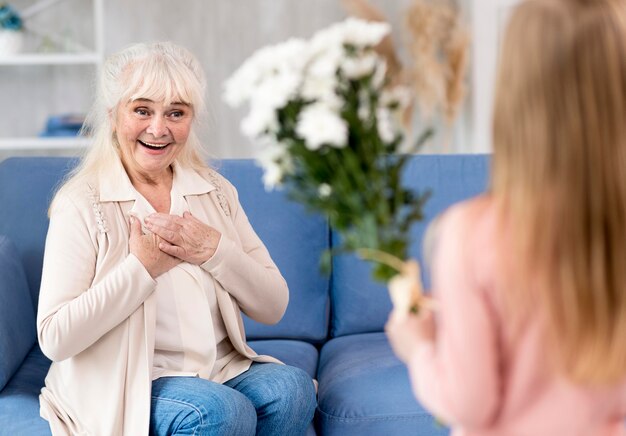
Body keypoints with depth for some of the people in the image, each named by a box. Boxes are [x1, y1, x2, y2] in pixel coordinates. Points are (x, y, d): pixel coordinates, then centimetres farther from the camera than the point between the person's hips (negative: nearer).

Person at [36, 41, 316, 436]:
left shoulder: (217, 192, 7)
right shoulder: (81, 204, -8)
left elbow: (274, 307, 3)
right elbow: (54, 338, -16)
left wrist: (214, 251, -14)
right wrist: (142, 266, -19)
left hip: (220, 368, 5)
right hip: (124, 384, -5)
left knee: (292, 387, -23)